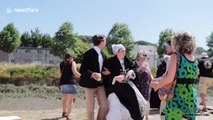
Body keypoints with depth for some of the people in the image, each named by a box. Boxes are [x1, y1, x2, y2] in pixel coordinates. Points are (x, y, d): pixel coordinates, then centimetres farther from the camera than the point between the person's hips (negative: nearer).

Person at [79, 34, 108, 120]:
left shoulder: (102, 54, 9)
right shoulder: (88, 54, -14)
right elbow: (82, 70, -16)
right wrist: (92, 74, -31)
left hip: (100, 83, 6)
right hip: (90, 83, -6)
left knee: (104, 106, 1)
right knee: (90, 108, 2)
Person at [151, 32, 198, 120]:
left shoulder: (176, 55, -8)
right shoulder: (194, 59, 11)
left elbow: (169, 79, -17)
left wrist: (157, 85, 1)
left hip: (178, 97, -6)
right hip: (192, 97, 6)